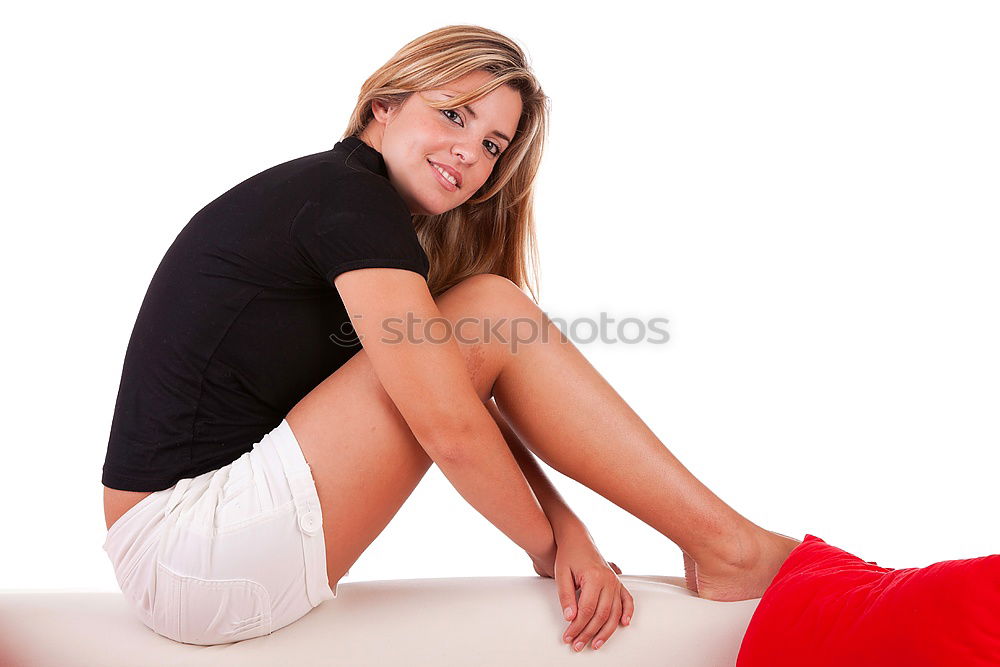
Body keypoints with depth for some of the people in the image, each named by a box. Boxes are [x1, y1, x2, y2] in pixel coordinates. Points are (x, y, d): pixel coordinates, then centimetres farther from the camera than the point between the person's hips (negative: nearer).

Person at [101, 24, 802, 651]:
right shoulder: (346, 192, -14)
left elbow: (477, 401, 8)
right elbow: (451, 428, -20)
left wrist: (571, 534, -2)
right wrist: (551, 552, -4)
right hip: (189, 557, -9)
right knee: (490, 313, -14)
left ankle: (723, 545, 10)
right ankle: (729, 548, -4)